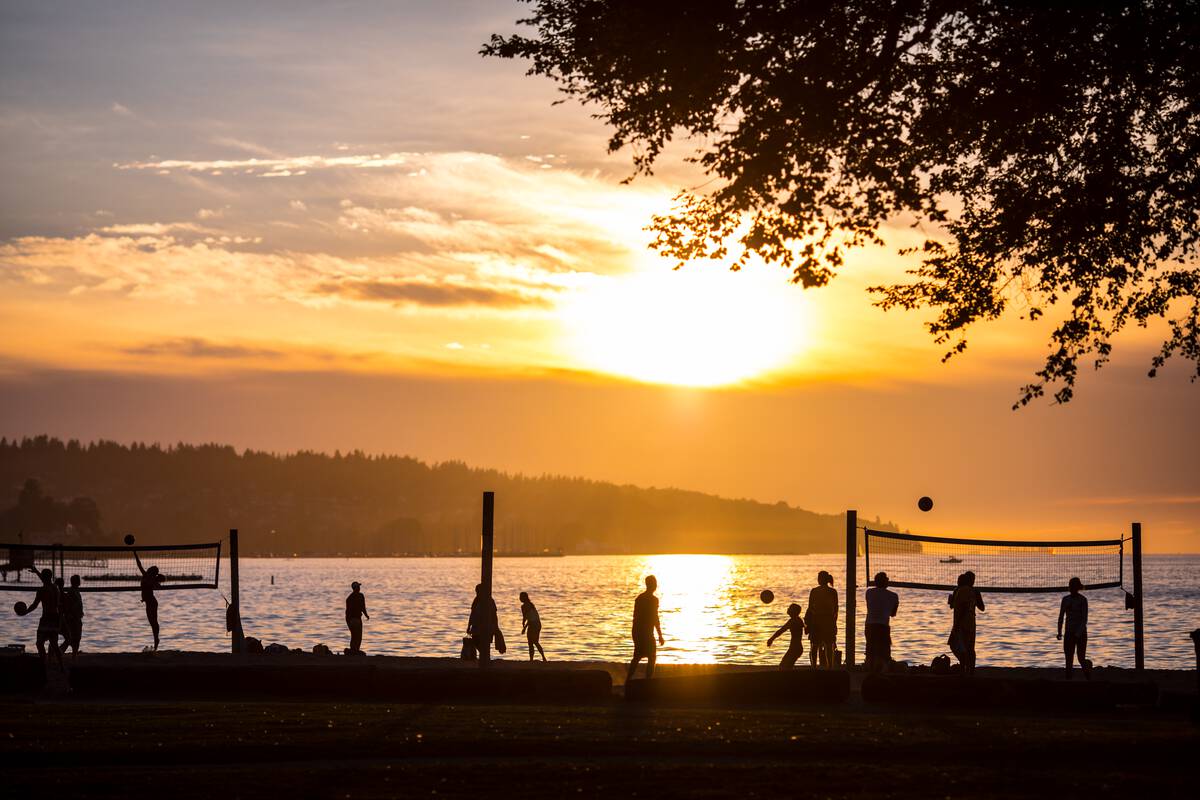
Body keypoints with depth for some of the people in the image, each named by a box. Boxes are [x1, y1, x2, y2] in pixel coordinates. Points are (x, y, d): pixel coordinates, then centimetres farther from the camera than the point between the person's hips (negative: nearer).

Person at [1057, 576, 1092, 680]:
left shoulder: (1083, 600, -8)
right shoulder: (1065, 599, 7)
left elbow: (1085, 619, -14)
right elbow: (1061, 616, 11)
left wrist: (1078, 633, -25)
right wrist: (1059, 632, 3)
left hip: (1081, 633, -4)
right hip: (1069, 633, 4)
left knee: (1081, 659, -3)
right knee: (1069, 660, -3)